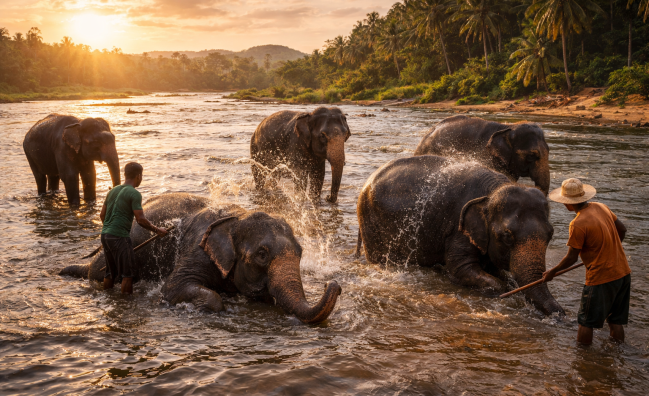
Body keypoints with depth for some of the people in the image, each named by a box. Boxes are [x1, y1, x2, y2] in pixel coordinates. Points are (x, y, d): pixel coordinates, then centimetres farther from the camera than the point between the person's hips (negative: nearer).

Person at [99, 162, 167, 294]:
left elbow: (102, 215, 20)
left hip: (105, 235, 8)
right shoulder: (134, 194, -9)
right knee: (127, 273, 0)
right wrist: (157, 230, -2)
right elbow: (141, 220, -14)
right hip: (119, 237, -8)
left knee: (111, 272, 17)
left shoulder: (113, 191, 15)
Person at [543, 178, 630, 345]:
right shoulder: (601, 207, 3)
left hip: (601, 279, -8)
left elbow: (571, 258, -15)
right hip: (623, 273, 8)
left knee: (586, 322, 6)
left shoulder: (578, 224, -20)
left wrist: (552, 272, 0)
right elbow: (622, 229, 16)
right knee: (616, 321, 18)